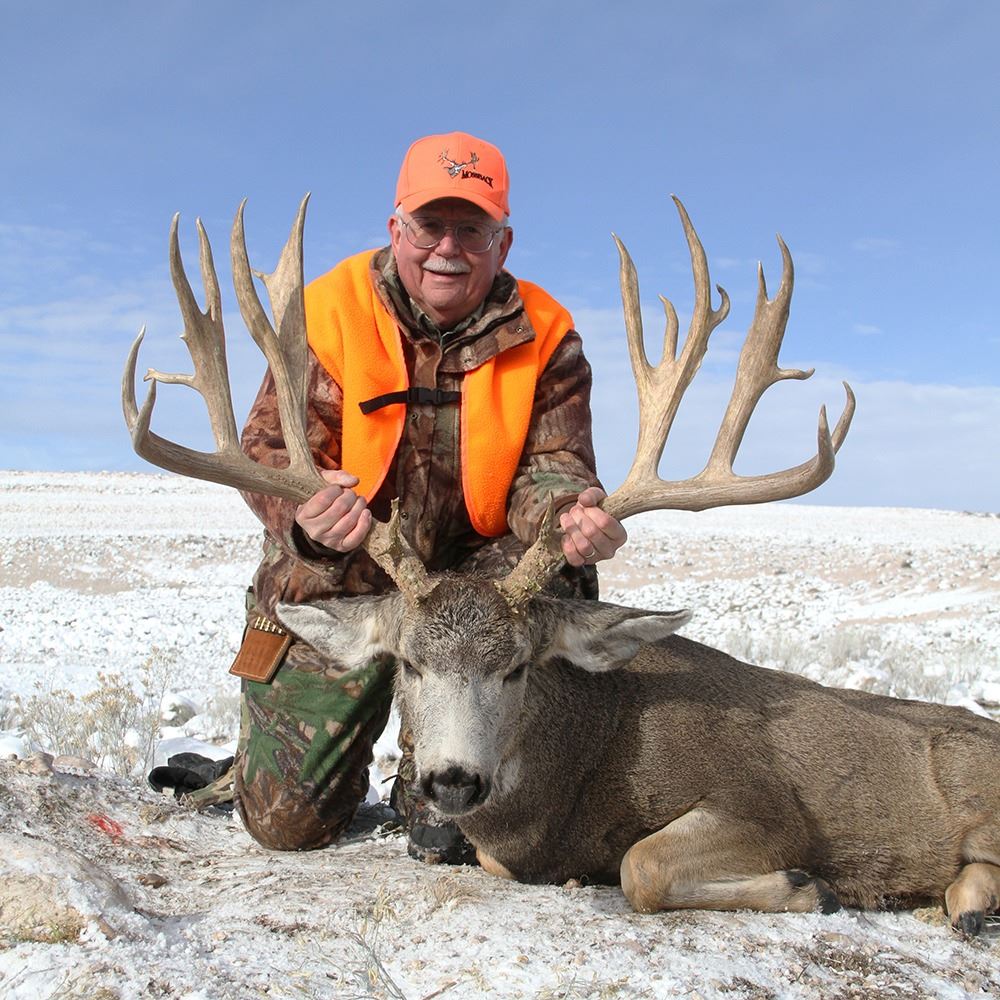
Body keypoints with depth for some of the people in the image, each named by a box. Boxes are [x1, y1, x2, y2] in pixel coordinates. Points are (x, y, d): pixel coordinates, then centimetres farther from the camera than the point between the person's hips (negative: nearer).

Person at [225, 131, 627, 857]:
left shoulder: (544, 335, -6)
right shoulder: (332, 309, -11)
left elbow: (548, 467, -10)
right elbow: (269, 445, -13)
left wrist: (572, 513, -36)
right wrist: (303, 512, -38)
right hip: (338, 584, -1)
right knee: (289, 822, -5)